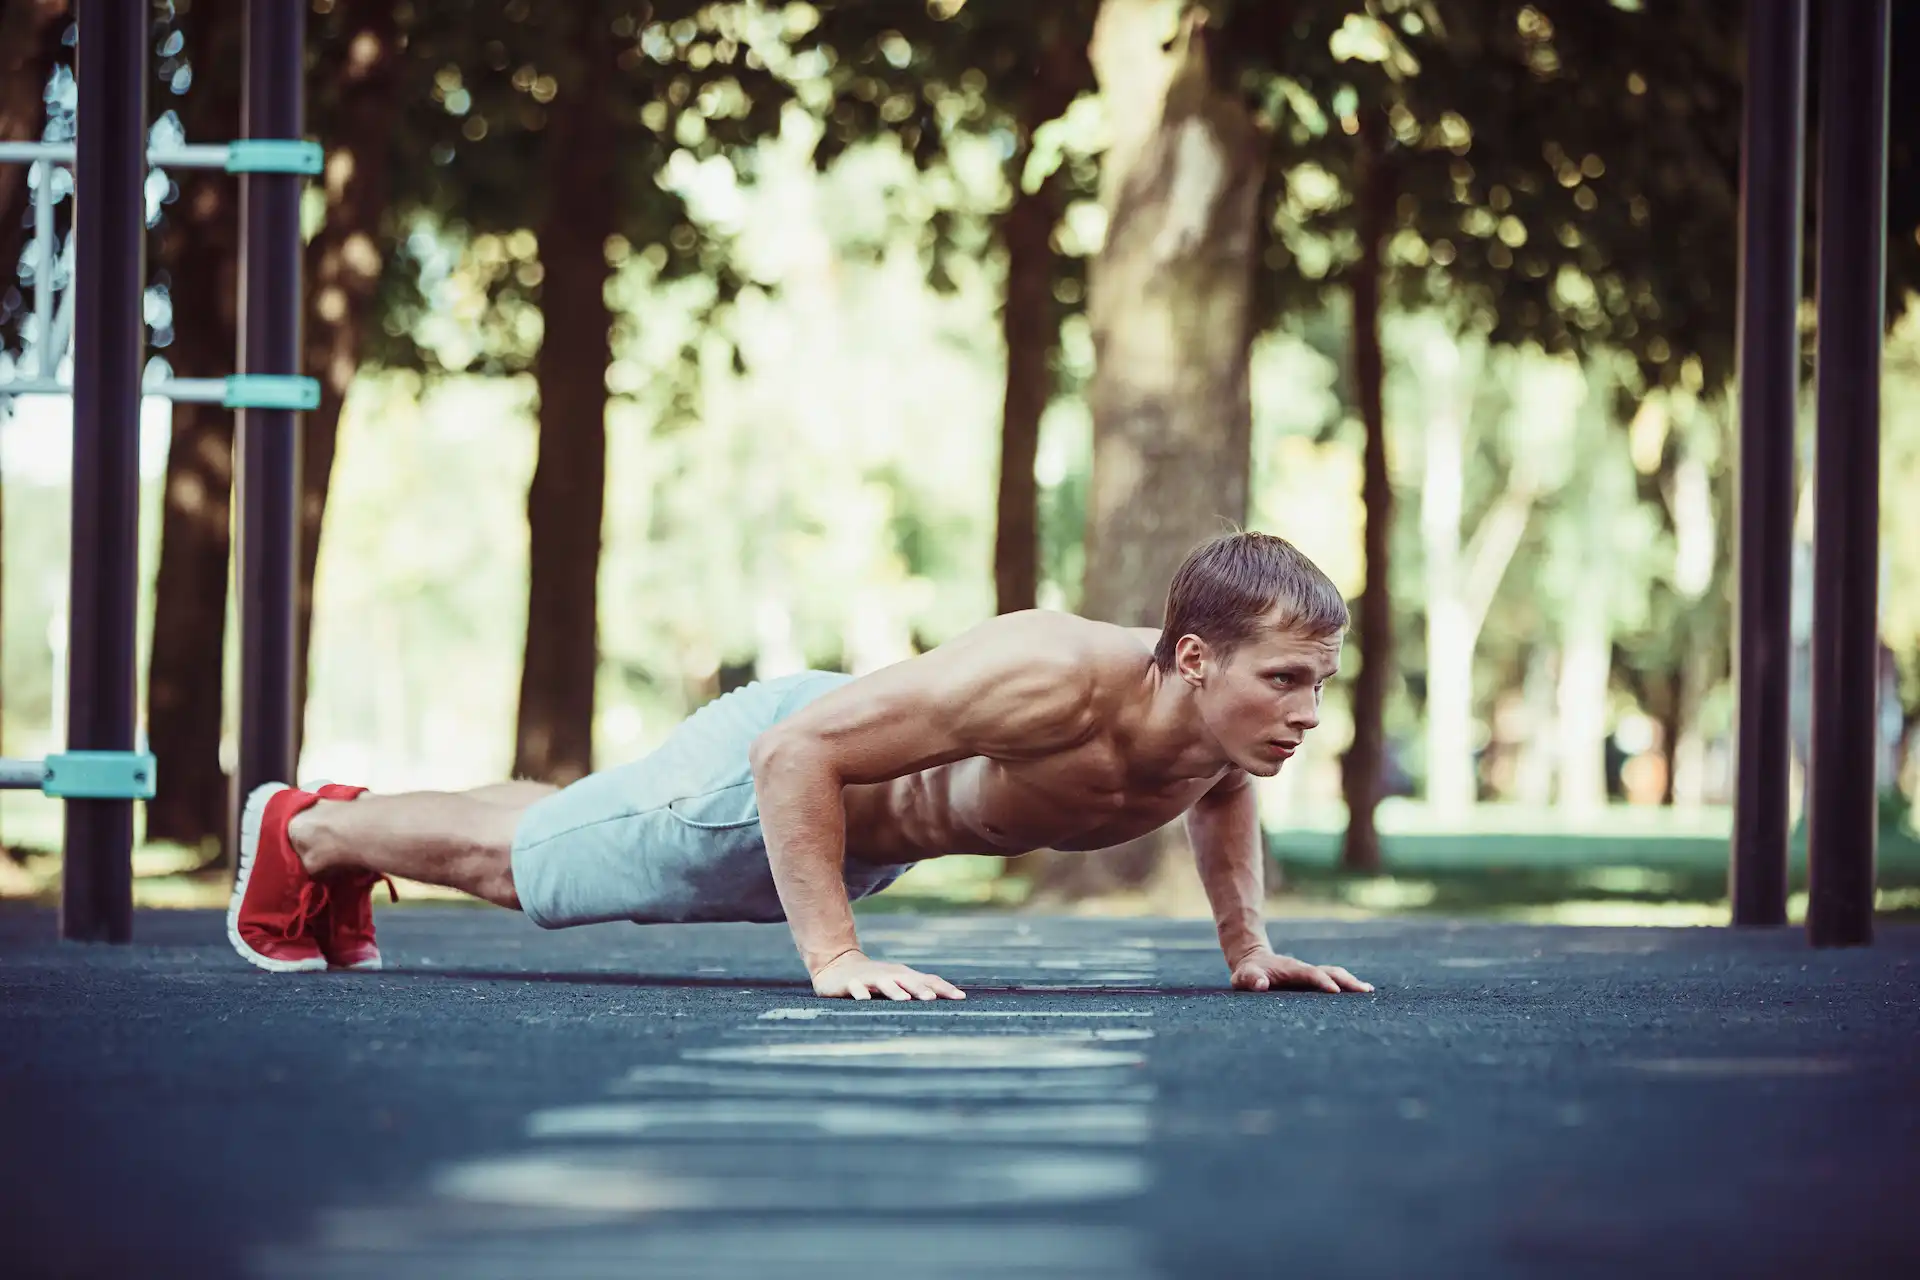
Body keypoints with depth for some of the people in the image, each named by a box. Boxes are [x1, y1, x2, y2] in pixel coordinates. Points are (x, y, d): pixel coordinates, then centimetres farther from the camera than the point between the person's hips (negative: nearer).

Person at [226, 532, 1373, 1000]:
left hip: (864, 815, 7)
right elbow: (796, 751, -42)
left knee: (544, 853, 31)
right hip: (757, 773, -7)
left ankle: (343, 838, 55)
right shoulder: (1051, 680, -48)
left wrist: (1247, 943, -4)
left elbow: (1223, 792, 6)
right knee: (514, 859, 18)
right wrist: (833, 956, -43)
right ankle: (307, 829, 45)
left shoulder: (1232, 721, -25)